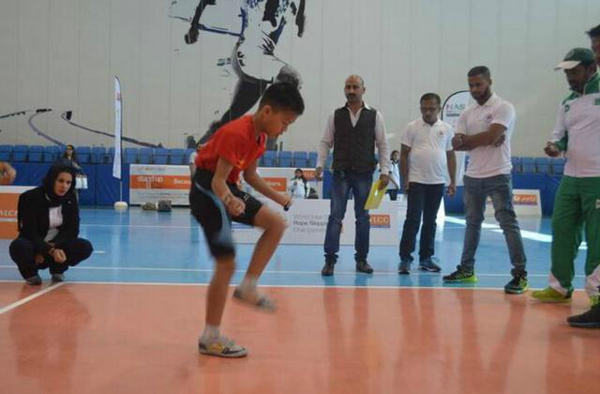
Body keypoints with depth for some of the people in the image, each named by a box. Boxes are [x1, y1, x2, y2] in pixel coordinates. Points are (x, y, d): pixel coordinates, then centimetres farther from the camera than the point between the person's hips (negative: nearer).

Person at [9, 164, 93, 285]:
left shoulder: (70, 198, -7)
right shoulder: (31, 198, -19)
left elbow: (72, 229, -8)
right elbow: (30, 232, -24)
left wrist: (53, 246, -24)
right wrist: (50, 251, -38)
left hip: (56, 245, 3)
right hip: (35, 244, -3)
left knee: (85, 247, -23)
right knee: (19, 247, -37)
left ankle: (57, 269, 4)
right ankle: (30, 272, -4)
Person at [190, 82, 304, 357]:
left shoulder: (260, 135, 3)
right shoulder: (237, 134, -25)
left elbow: (250, 174, 16)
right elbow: (217, 181, -28)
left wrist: (278, 197, 16)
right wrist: (229, 201, -48)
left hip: (226, 189, 9)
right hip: (207, 190, -9)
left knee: (276, 224, 2)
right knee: (226, 264, -9)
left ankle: (247, 288, 7)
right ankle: (210, 339, 3)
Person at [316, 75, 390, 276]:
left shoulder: (374, 115, 3)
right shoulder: (336, 115, 5)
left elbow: (383, 145, 4)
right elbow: (326, 142, 7)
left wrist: (384, 171, -3)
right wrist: (320, 165, -5)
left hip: (364, 174, 0)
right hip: (340, 173, 0)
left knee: (363, 217, 7)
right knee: (336, 216, -2)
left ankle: (361, 259, 18)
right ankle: (330, 259, 2)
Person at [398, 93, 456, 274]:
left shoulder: (446, 129, 6)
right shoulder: (412, 127, -1)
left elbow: (451, 156, 11)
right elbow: (404, 154, 0)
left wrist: (453, 181, 7)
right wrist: (405, 179, -5)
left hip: (437, 182, 3)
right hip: (416, 181, -3)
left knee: (430, 221, 9)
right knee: (412, 220, -6)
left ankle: (426, 258, 18)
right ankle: (405, 258, -2)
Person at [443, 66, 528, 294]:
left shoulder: (503, 108, -6)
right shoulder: (467, 113, 12)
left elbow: (491, 136, -20)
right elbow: (456, 145, 1)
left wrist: (465, 139, -6)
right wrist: (484, 140, -13)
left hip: (498, 176, -6)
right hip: (472, 176, 7)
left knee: (508, 222, -8)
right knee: (472, 223, 14)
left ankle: (520, 274, -5)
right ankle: (467, 269, 25)